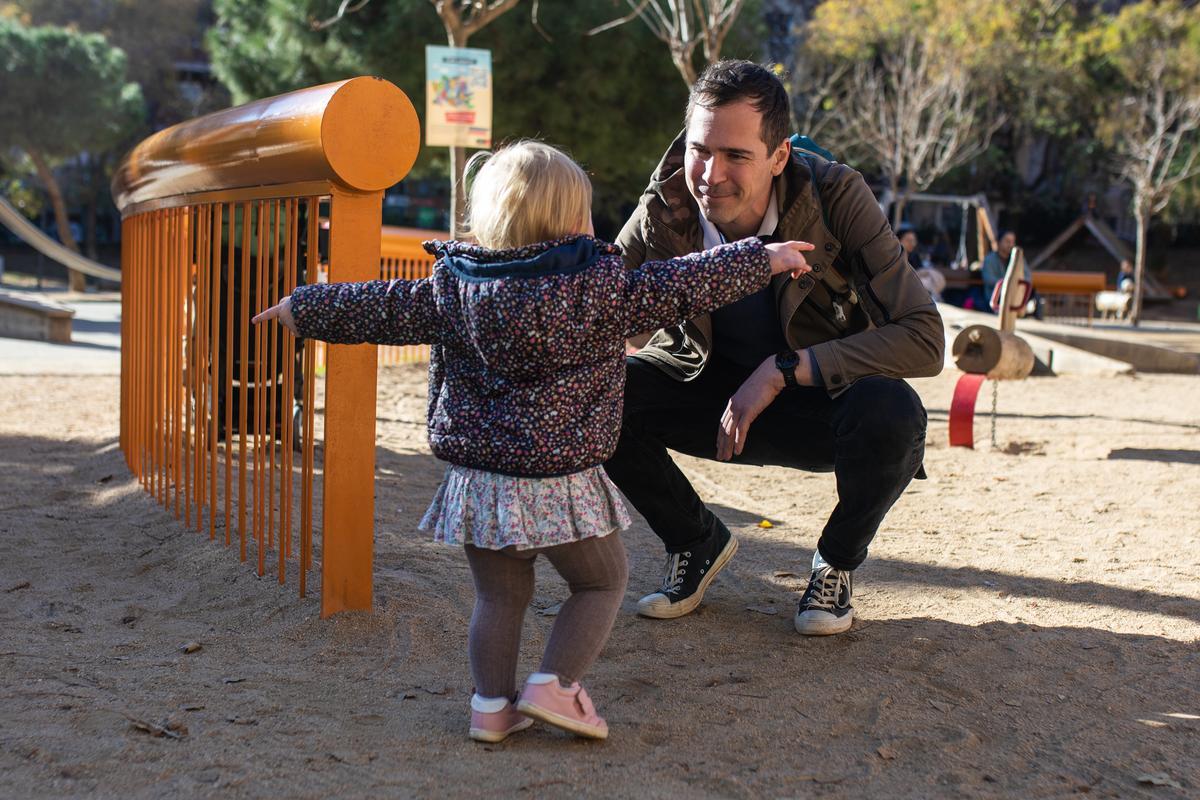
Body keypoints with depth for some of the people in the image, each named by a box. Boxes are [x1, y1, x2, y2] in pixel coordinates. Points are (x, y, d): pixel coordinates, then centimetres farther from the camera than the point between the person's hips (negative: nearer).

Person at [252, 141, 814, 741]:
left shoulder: (454, 288, 3)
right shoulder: (596, 288, -10)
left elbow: (382, 309, 9)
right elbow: (678, 288, -8)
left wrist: (306, 308, 23)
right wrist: (761, 259, 1)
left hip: (476, 479, 5)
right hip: (558, 481, -4)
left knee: (500, 595, 19)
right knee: (601, 582, 15)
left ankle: (491, 704, 18)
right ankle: (553, 685, 5)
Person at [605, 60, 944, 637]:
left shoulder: (836, 195, -24)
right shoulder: (663, 210, -17)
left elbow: (924, 339, -28)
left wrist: (782, 370, -32)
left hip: (822, 396, -2)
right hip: (713, 391, 2)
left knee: (891, 414, -36)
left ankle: (838, 560, -2)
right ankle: (696, 540, 6)